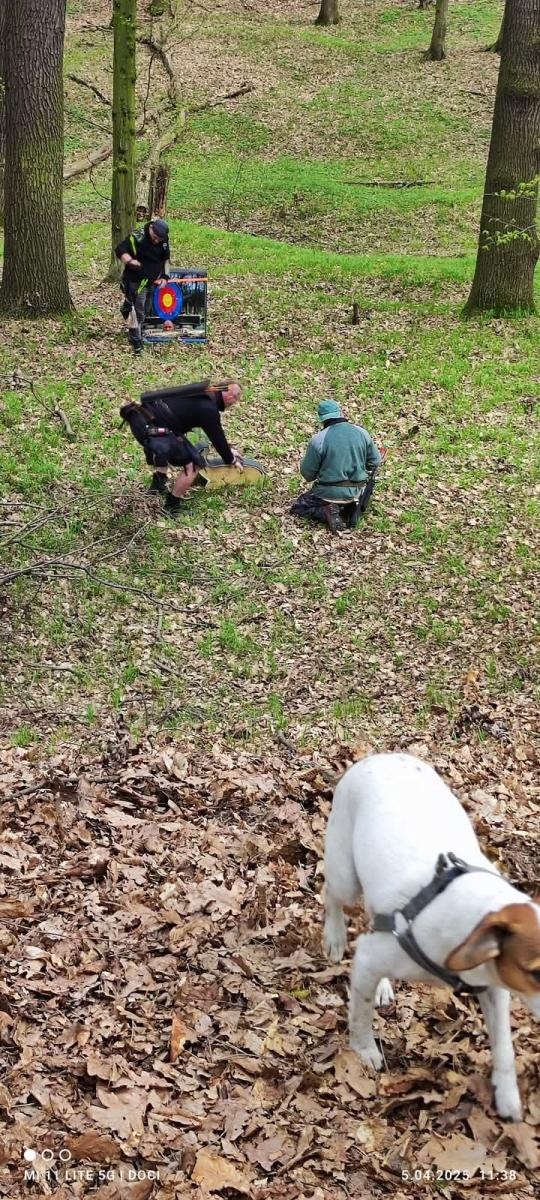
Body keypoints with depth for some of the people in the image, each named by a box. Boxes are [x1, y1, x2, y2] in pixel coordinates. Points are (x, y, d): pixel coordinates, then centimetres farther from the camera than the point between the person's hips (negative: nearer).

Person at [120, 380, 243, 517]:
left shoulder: (203, 392, 19)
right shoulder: (209, 409, -9)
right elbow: (217, 438, 3)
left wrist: (228, 450, 41)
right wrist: (231, 461, 20)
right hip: (150, 428, -9)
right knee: (193, 464, 1)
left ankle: (158, 484, 38)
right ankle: (171, 507, 11)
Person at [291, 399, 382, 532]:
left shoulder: (318, 440, -15)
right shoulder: (362, 433, -4)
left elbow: (307, 473, -7)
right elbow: (375, 462, 5)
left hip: (329, 493, -3)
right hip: (356, 492, 3)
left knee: (298, 507, 18)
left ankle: (326, 512, -9)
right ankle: (354, 510, 5)